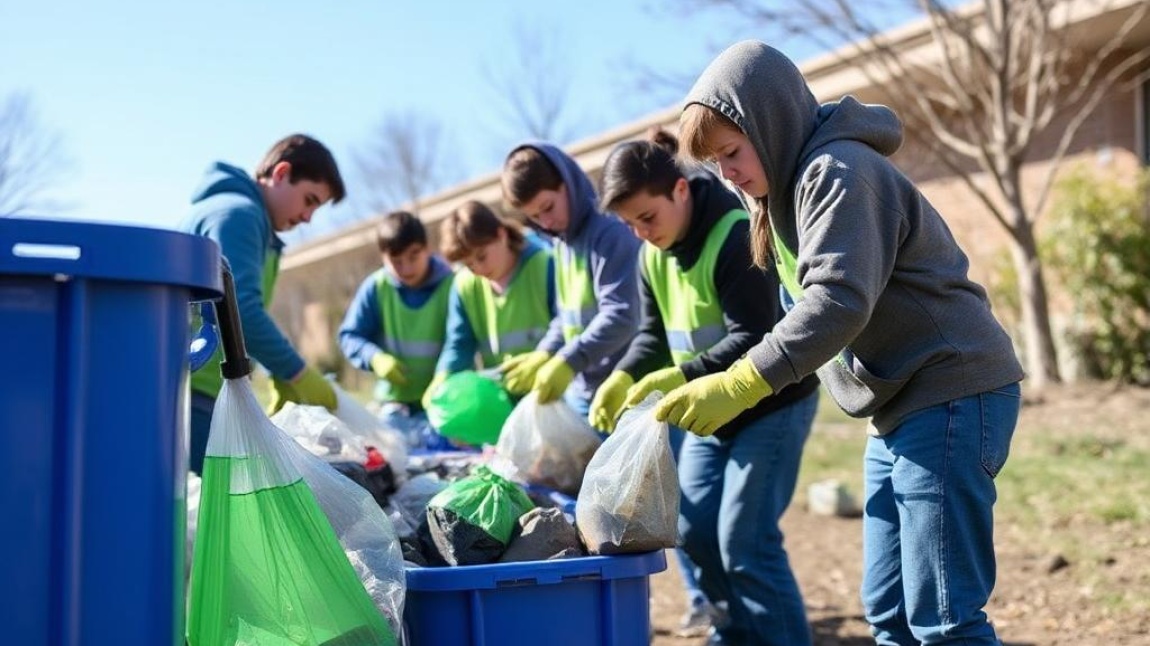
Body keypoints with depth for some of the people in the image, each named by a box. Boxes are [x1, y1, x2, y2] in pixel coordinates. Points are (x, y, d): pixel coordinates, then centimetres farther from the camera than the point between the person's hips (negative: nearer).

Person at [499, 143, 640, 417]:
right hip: (582, 392, 8)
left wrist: (568, 361, -27)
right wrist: (543, 354, -1)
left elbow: (621, 317, -22)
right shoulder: (561, 242, 12)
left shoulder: (610, 232, -14)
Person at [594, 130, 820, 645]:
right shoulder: (653, 255, 2)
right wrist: (623, 377, -11)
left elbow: (752, 338, -28)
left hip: (772, 404, -9)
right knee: (695, 529, 9)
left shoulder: (737, 236, -24)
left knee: (745, 540, -11)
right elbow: (655, 333, 9)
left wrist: (679, 377, -36)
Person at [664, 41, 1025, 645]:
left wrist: (740, 384, -31)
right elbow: (810, 309, 13)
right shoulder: (793, 182, 16)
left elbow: (840, 300, -27)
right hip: (900, 411, 10)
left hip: (952, 397, -10)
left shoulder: (838, 171, -14)